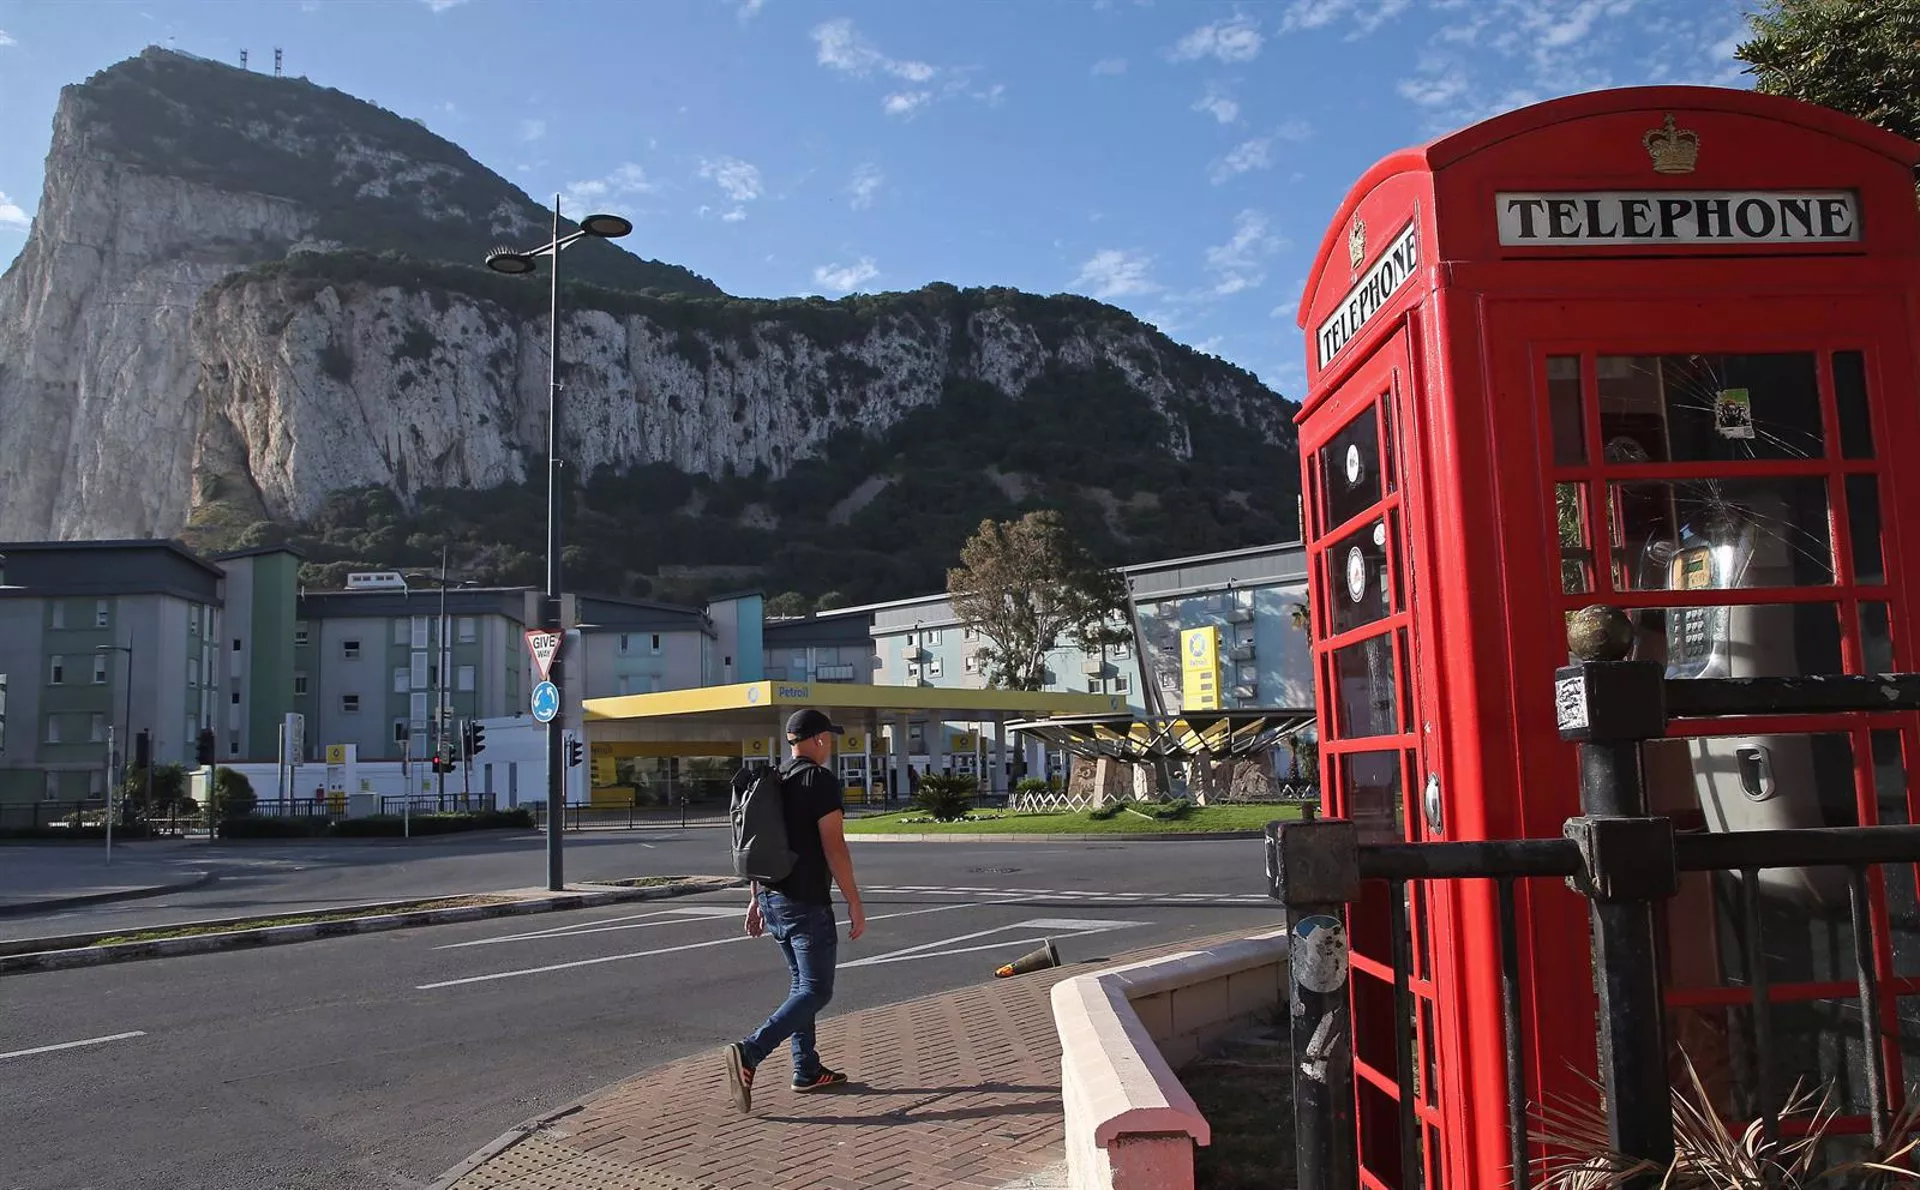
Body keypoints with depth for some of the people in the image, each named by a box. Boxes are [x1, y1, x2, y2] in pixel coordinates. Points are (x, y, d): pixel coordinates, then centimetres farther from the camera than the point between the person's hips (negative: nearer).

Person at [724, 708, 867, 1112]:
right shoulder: (821, 781, -13)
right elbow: (834, 848, -18)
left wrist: (757, 898, 22)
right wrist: (855, 904, -14)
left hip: (772, 898, 9)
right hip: (806, 904, -9)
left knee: (801, 983, 17)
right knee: (816, 991, -4)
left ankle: (807, 1071, 21)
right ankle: (749, 1053, -17)